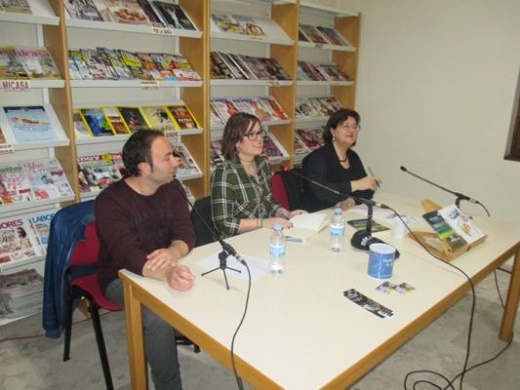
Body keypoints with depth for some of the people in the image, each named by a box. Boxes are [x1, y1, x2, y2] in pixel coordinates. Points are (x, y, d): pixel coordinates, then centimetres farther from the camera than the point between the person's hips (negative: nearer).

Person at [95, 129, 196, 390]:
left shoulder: (172, 189, -2)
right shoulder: (110, 201, -20)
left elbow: (186, 232, -11)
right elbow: (127, 254, -33)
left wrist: (173, 252, -37)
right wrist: (167, 274, -53)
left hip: (166, 268, 5)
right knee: (158, 318, -32)